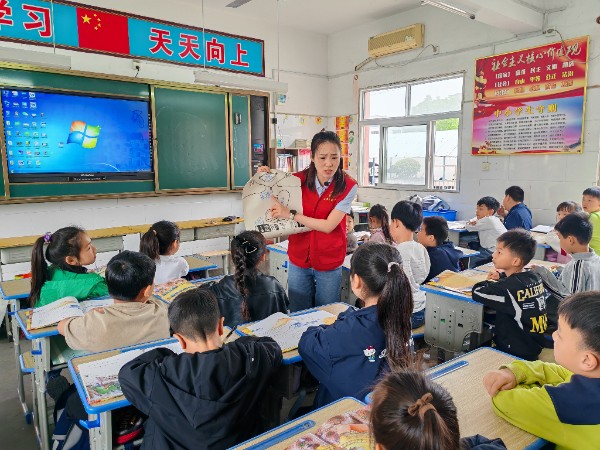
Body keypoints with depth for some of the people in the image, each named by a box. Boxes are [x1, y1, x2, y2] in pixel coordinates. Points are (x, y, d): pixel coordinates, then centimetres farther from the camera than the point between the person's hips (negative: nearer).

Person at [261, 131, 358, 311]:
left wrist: (291, 214, -17)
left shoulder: (348, 186, -13)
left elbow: (328, 226, -17)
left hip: (329, 263, -2)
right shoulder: (299, 180, -6)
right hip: (298, 260, 2)